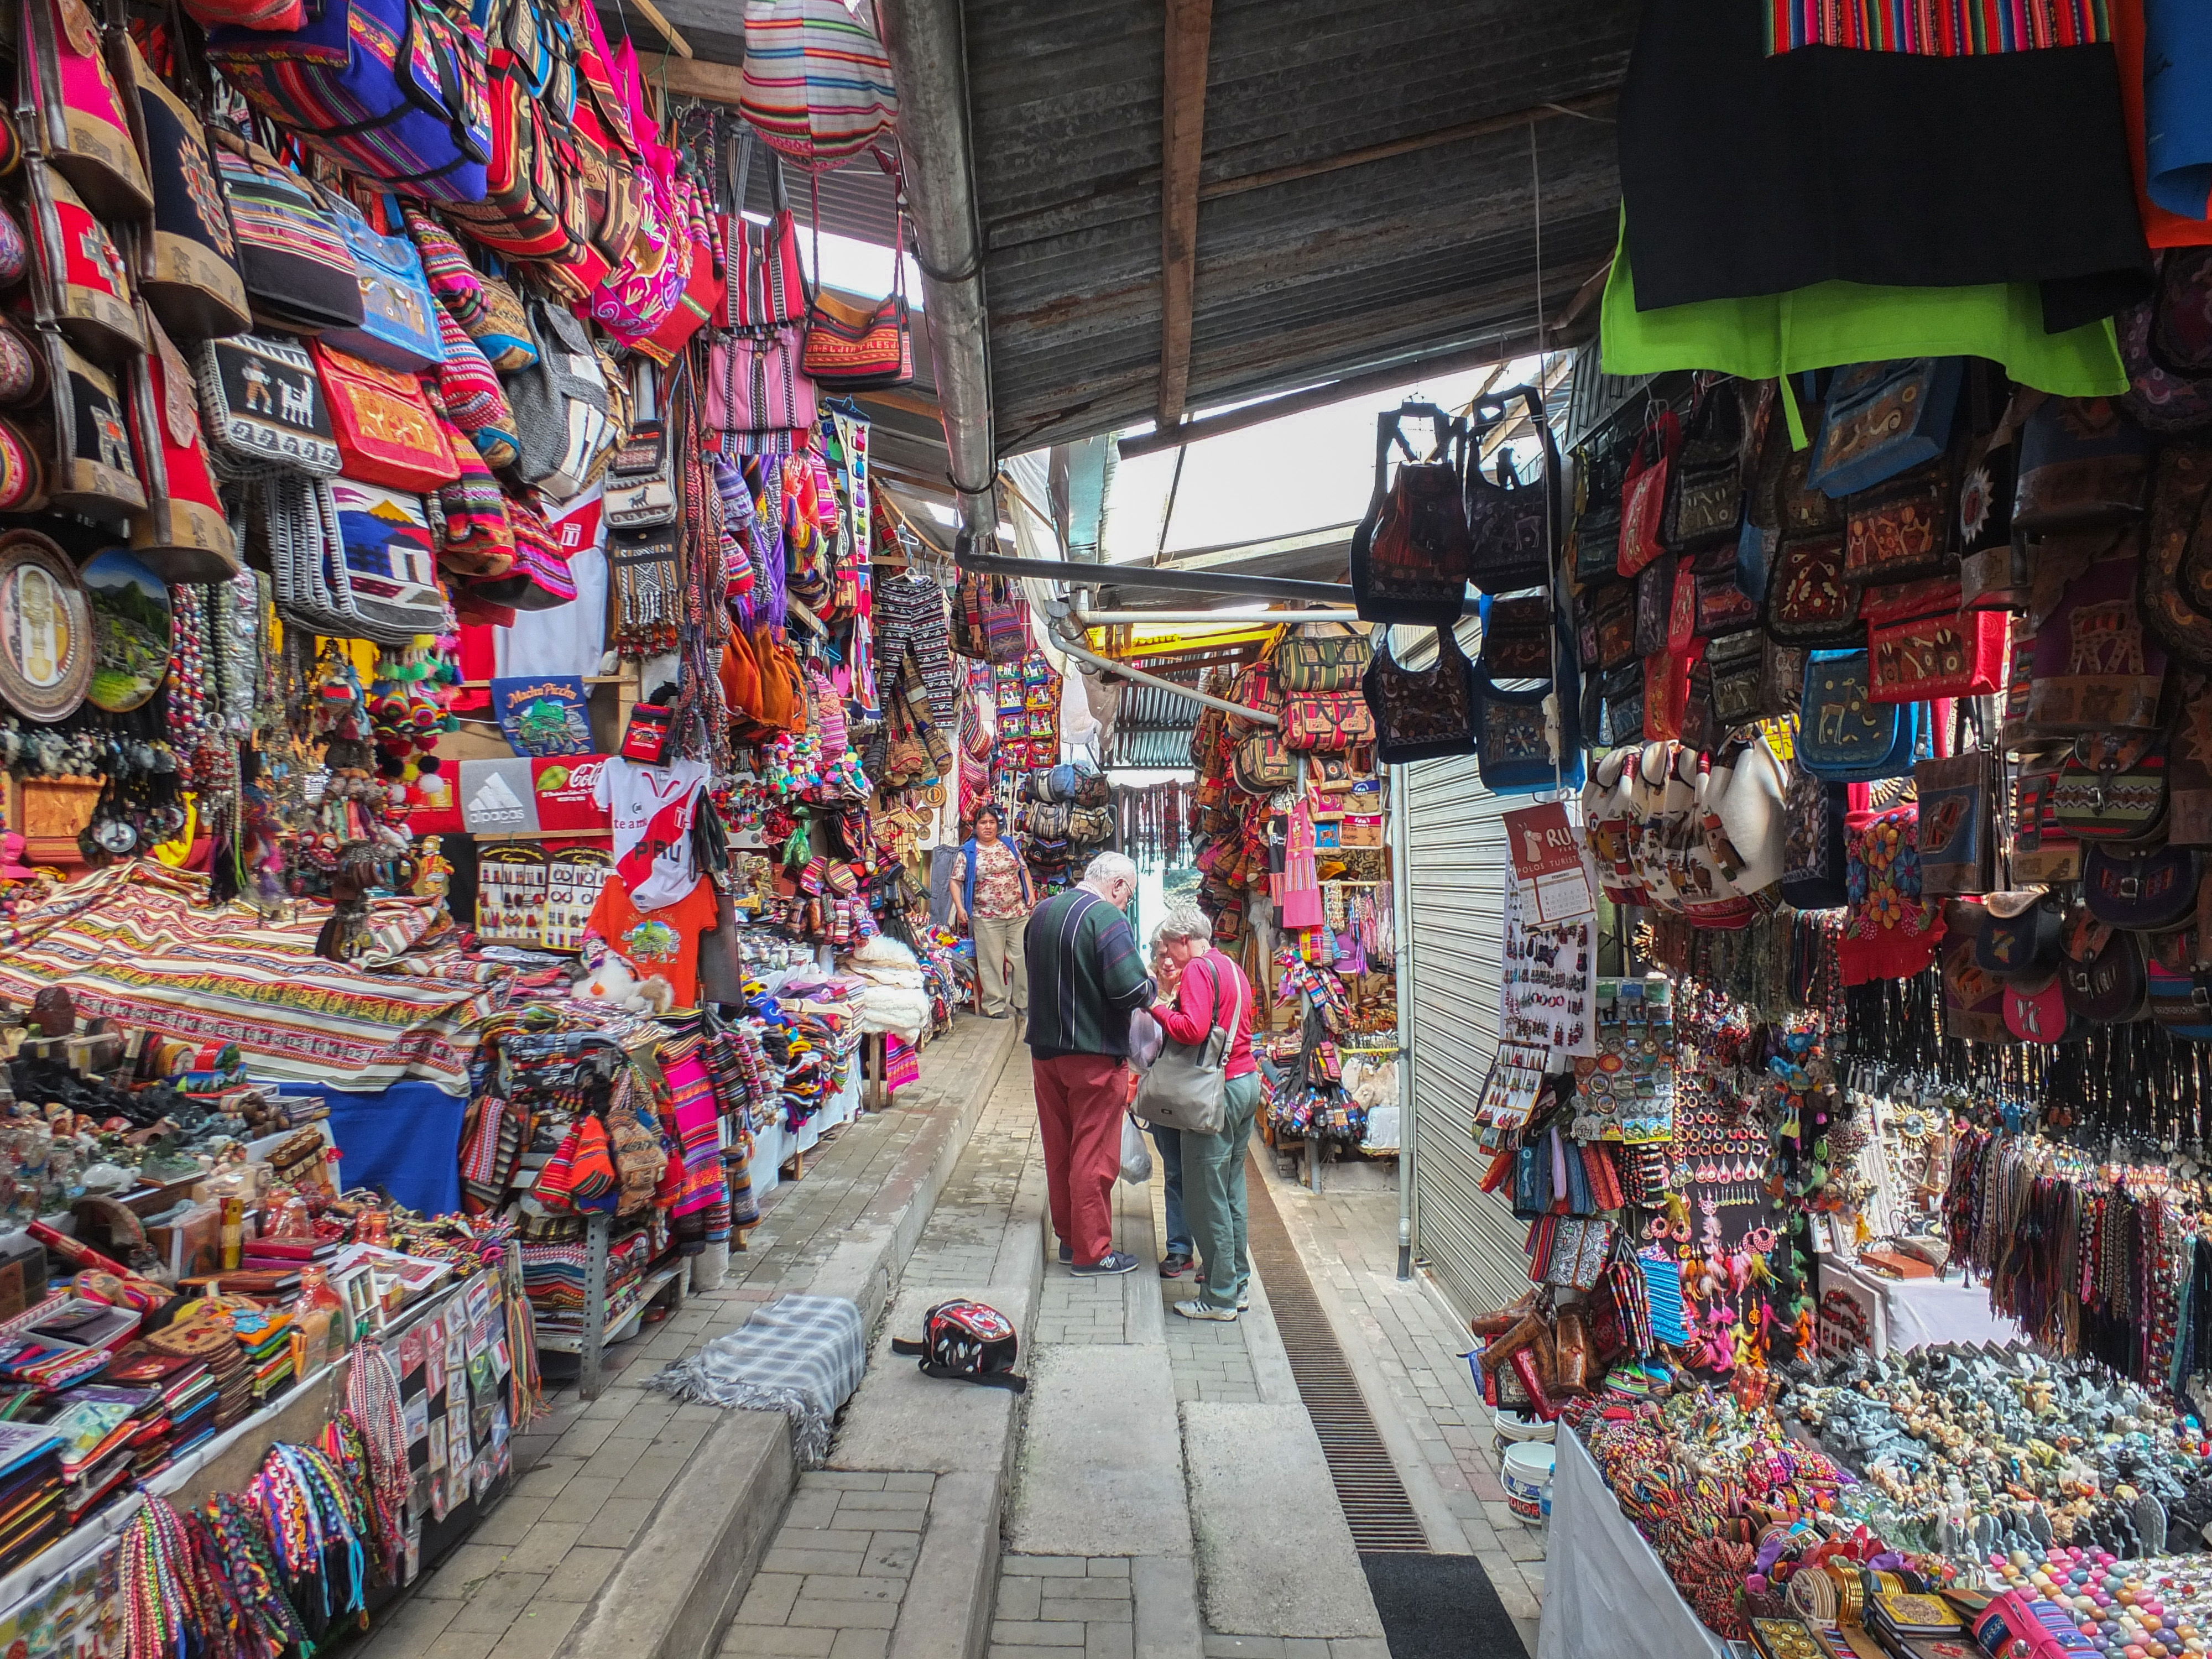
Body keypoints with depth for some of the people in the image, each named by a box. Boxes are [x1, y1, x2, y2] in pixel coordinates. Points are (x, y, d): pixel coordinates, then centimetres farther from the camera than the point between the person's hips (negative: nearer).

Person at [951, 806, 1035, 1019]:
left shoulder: (1010, 845, 12)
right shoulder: (968, 852, 2)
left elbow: (1024, 871, 19)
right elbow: (956, 881, 1)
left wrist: (1031, 894, 6)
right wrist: (960, 907, -9)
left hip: (1018, 913, 3)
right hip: (987, 917, -3)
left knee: (1022, 958, 5)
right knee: (991, 961, -1)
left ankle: (1024, 1003, 14)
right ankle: (994, 1005, 8)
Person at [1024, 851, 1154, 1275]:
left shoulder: (1042, 912, 7)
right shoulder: (1106, 917, -18)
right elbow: (1131, 989, -24)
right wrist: (1150, 987, -4)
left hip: (1045, 1049, 8)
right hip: (1094, 1055, -7)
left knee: (1059, 1149, 17)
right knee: (1094, 1156, 3)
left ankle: (1068, 1237, 29)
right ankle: (1092, 1252, 11)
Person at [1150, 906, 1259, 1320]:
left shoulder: (1198, 970, -13)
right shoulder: (1232, 968, 16)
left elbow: (1192, 1030, -23)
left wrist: (1159, 1008, -7)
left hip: (1218, 1089, -9)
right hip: (1248, 1080, 10)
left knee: (1206, 1196, -1)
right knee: (1232, 1189, 17)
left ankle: (1220, 1297, 4)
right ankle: (1238, 1282, 24)